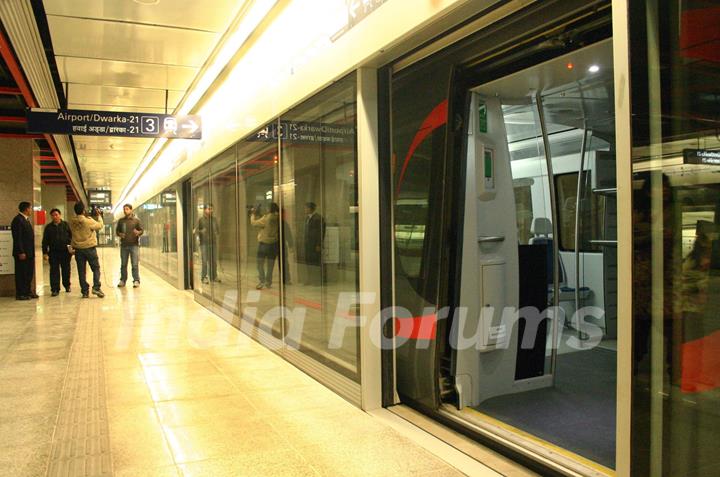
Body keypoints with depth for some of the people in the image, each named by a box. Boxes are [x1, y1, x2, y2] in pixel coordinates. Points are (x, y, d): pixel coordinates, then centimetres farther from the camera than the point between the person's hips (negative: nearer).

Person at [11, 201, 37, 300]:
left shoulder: (26, 219, 16)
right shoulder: (18, 220, -13)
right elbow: (17, 238, -18)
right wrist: (21, 252, -21)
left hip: (29, 252, 9)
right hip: (22, 253, -9)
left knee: (29, 273, 13)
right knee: (21, 273, -2)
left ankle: (28, 291, 22)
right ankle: (20, 294, 4)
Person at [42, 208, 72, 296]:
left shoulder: (66, 225, 5)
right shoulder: (48, 227, 6)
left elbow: (71, 236, 7)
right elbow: (45, 241, 7)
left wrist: (69, 244, -9)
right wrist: (45, 252, 1)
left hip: (65, 251, 0)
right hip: (53, 252, 0)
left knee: (66, 269, 10)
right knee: (54, 271, -3)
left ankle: (67, 285, 28)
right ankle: (55, 289, 0)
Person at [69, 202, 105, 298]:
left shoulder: (72, 222, -2)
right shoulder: (88, 221, -15)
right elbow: (100, 225, -4)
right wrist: (99, 216, 11)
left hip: (78, 249, 4)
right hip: (89, 247, -4)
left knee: (81, 271, 8)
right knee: (96, 268, 8)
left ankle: (85, 291, 9)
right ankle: (96, 287, -5)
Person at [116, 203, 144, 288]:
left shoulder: (136, 220, 3)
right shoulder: (121, 221, 10)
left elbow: (142, 230, 2)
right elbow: (117, 231, 17)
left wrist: (138, 233, -20)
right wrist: (119, 234, -5)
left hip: (134, 245, -3)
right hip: (124, 245, 3)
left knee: (135, 264, -4)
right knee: (123, 264, 9)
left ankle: (136, 280, 1)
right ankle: (123, 280, 18)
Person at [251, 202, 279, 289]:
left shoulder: (266, 218, -17)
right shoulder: (277, 218, 0)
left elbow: (254, 223, -7)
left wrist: (253, 215, 9)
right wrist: (257, 215, 16)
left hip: (264, 244, -5)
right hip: (274, 244, 5)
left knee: (260, 264, 4)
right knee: (270, 265, 12)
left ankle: (261, 282, -5)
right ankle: (268, 283, 15)